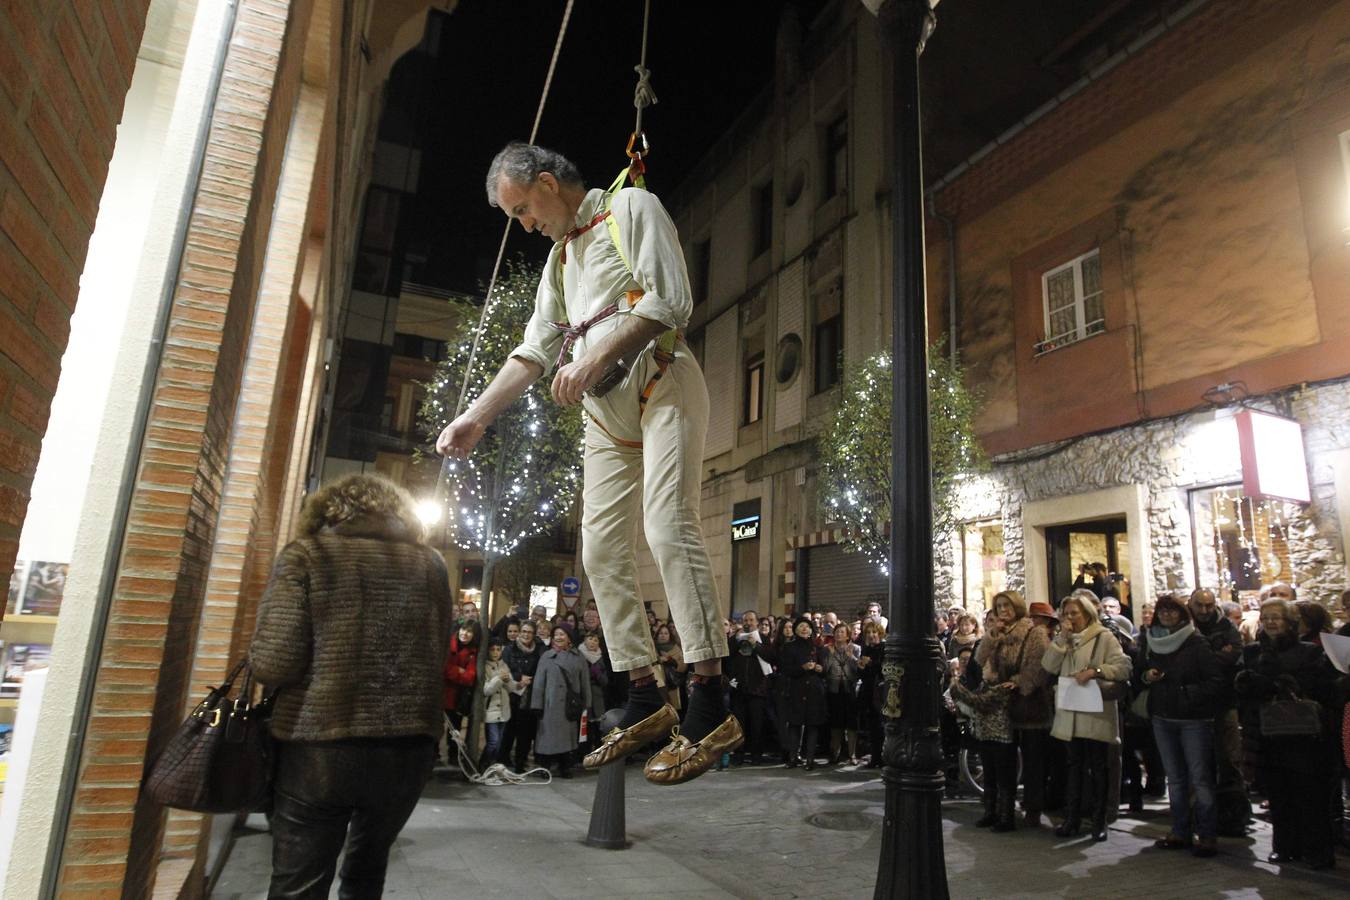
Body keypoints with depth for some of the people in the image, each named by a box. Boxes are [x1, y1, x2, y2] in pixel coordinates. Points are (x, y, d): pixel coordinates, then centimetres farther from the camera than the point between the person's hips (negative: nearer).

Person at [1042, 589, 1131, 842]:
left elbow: (1123, 667, -14)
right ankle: (1072, 819, 20)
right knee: (1075, 766, 13)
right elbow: (1049, 666, -1)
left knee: (1097, 767, 5)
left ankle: (1099, 821, 16)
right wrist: (1063, 637, -7)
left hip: (1096, 713, -5)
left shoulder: (1103, 637, -5)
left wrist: (1094, 671, -25)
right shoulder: (1064, 640, 12)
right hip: (1071, 714, 5)